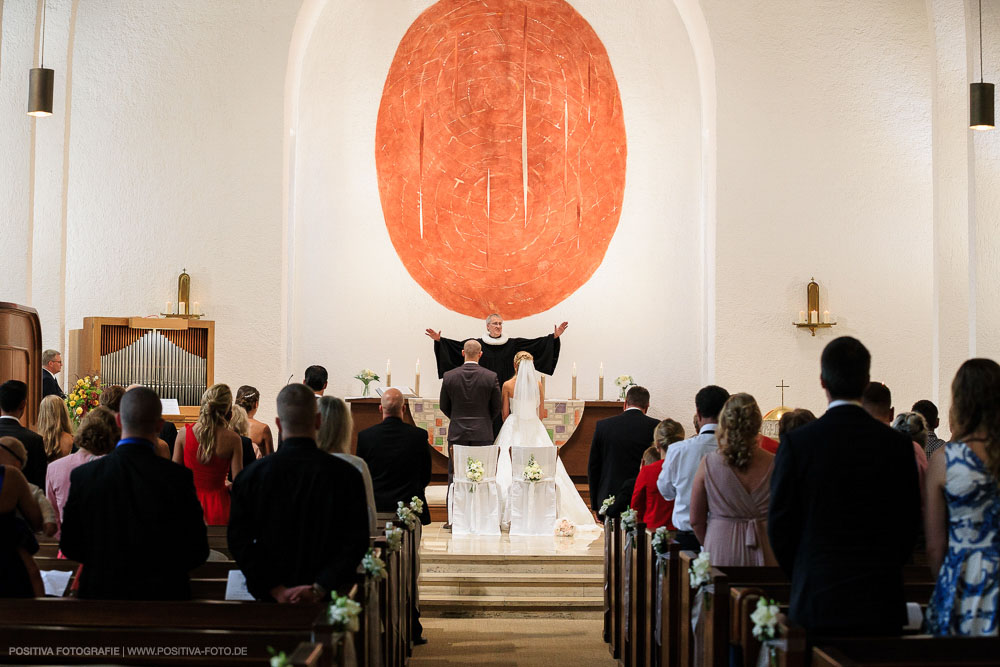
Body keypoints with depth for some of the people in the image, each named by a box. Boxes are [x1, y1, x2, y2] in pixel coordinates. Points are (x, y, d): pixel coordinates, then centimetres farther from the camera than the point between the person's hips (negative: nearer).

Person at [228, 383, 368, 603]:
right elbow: (356, 542, -10)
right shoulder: (347, 475, -6)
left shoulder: (251, 474, -2)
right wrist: (319, 589, -11)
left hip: (269, 600, 1)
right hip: (327, 602, -1)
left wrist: (276, 590, -9)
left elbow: (239, 541, -5)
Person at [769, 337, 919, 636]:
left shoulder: (796, 442, -7)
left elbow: (779, 524, -2)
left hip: (816, 600, -2)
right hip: (882, 601, 2)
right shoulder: (898, 445, -1)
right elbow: (909, 524, 5)